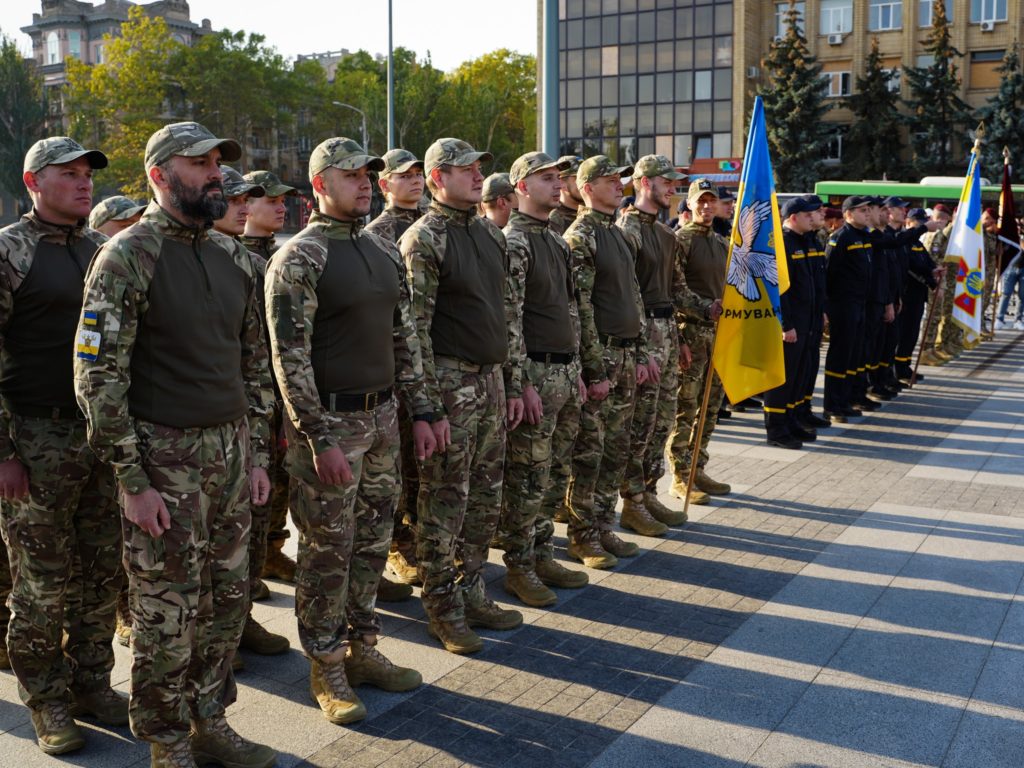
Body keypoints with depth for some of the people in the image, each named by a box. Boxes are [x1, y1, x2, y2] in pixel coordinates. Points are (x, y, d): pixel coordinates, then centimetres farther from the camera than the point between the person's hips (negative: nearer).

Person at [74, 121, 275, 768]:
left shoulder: (234, 256, 9)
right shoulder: (127, 258, -11)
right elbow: (98, 377, -13)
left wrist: (257, 452, 12)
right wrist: (132, 482, -15)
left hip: (232, 451, 6)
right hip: (165, 459, -6)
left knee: (227, 601, 14)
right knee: (168, 615, 3)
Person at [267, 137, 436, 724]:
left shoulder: (385, 252, 11)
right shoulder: (299, 257, -12)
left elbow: (405, 337, 15)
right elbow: (290, 356, -16)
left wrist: (420, 411, 10)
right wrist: (321, 438, -20)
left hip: (382, 416, 7)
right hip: (329, 420, -7)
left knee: (372, 543, 14)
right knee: (328, 550, 3)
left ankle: (362, 649, 29)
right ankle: (327, 667, 18)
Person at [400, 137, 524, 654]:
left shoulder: (490, 234, 13)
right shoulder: (423, 239, -10)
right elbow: (415, 329, -15)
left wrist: (513, 383, 14)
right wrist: (431, 407, -18)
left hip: (491, 380, 7)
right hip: (450, 383, -7)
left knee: (485, 499, 13)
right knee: (444, 502, 1)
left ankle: (471, 593, 27)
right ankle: (442, 609, 14)